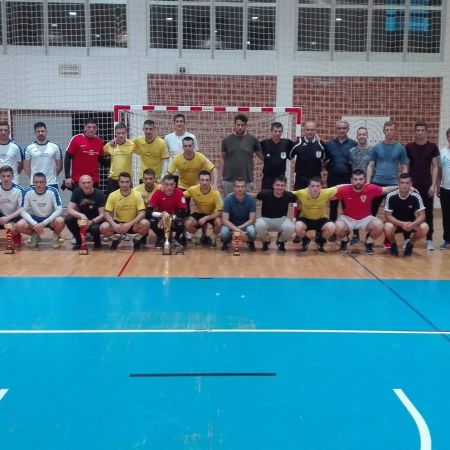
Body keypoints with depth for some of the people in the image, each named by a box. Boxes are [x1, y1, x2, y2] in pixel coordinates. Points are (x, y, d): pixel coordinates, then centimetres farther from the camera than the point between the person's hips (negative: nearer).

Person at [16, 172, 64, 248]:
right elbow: (23, 211, -12)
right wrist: (34, 223, -28)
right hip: (34, 218, 2)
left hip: (50, 218, -2)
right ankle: (35, 236, 8)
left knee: (60, 221, -35)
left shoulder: (53, 191, -20)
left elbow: (59, 210, -22)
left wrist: (44, 223, -32)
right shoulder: (28, 192, -15)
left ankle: (56, 236, 1)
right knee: (20, 225, -26)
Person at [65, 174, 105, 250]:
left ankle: (97, 241, 1)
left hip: (95, 221, -3)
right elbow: (69, 209, -14)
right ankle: (79, 240, -1)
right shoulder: (77, 192, -8)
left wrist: (91, 222, -34)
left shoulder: (99, 194, -14)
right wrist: (81, 215, -33)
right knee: (68, 219, -25)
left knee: (95, 228, -36)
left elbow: (102, 214, -15)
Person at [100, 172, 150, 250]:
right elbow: (107, 213, -9)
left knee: (145, 224, -33)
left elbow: (142, 213, -18)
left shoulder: (137, 195, -13)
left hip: (133, 224, -1)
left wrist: (129, 224, -31)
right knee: (103, 227, -28)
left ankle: (136, 239, 1)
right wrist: (114, 225, -28)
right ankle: (116, 239, 8)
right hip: (118, 223, 1)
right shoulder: (113, 195, -10)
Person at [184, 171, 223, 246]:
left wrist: (205, 218, -32)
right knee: (188, 224, -25)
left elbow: (219, 212, -24)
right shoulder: (193, 189, -21)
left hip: (212, 214, -2)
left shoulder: (215, 193, -27)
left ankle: (213, 237, 1)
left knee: (219, 222, -35)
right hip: (199, 213, 3)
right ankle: (204, 235, 8)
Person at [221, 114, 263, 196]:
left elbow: (261, 156, 6)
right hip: (229, 180, 1)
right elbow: (223, 157, 11)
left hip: (247, 180, -1)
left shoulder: (252, 140, 0)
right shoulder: (227, 140, 3)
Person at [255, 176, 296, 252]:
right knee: (259, 226, -36)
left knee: (290, 228, -33)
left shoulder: (288, 196, -13)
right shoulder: (265, 193, -17)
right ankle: (266, 241, 1)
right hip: (266, 219, -1)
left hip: (281, 219, 1)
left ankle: (281, 241, 5)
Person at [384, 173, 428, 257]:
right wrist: (402, 224, -36)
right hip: (395, 222, -1)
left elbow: (422, 215, -17)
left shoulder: (416, 196, -17)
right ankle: (393, 245, 0)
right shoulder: (391, 196, -20)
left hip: (410, 223, 2)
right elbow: (388, 216, -19)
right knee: (388, 228, -36)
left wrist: (412, 224, -38)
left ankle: (410, 244, 3)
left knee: (424, 227, -28)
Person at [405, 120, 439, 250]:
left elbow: (435, 167, 1)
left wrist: (434, 184, -7)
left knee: (428, 212, 3)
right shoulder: (409, 147, 2)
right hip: (412, 184, 0)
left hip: (427, 184, 0)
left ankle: (429, 240, 9)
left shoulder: (433, 147, 1)